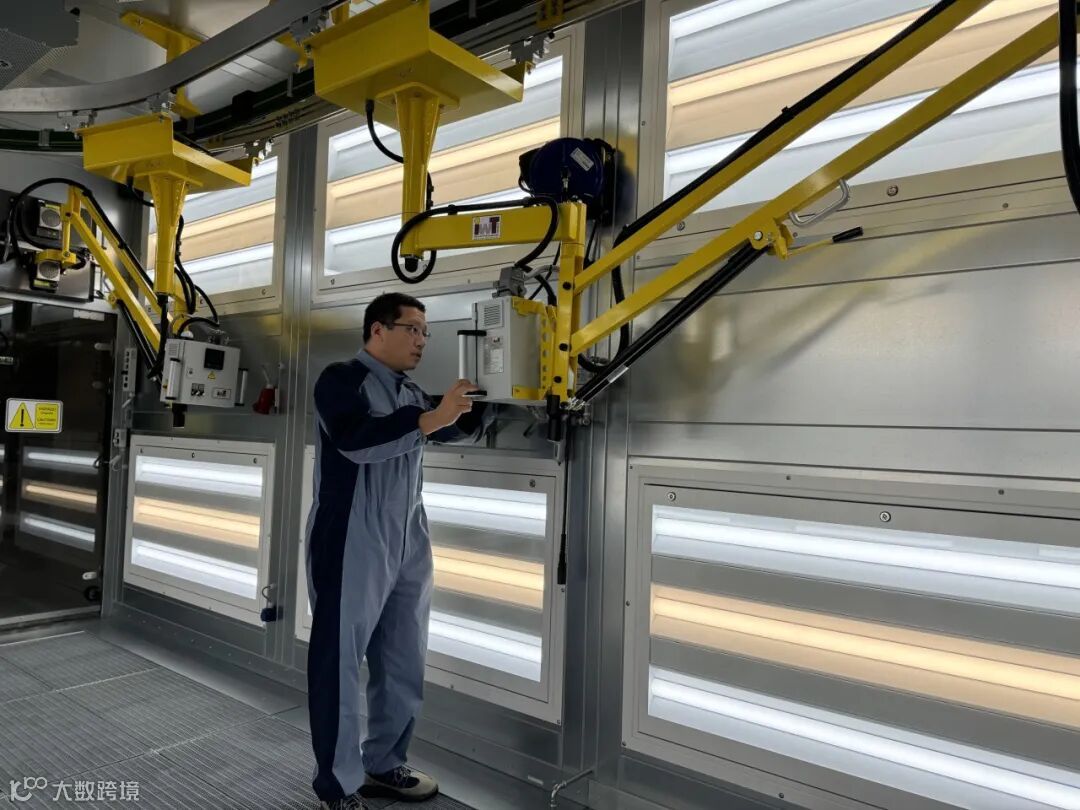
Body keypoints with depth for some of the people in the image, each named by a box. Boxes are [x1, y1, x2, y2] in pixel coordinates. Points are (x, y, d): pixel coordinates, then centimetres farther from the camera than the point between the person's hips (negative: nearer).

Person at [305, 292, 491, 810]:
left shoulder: (411, 394, 16)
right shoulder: (341, 380, -6)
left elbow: (466, 431, 24)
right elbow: (357, 440, -24)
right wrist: (431, 418, -27)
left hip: (409, 548, 8)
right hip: (352, 546, -8)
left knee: (404, 664, 13)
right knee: (342, 662, 1)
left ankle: (383, 767, 28)